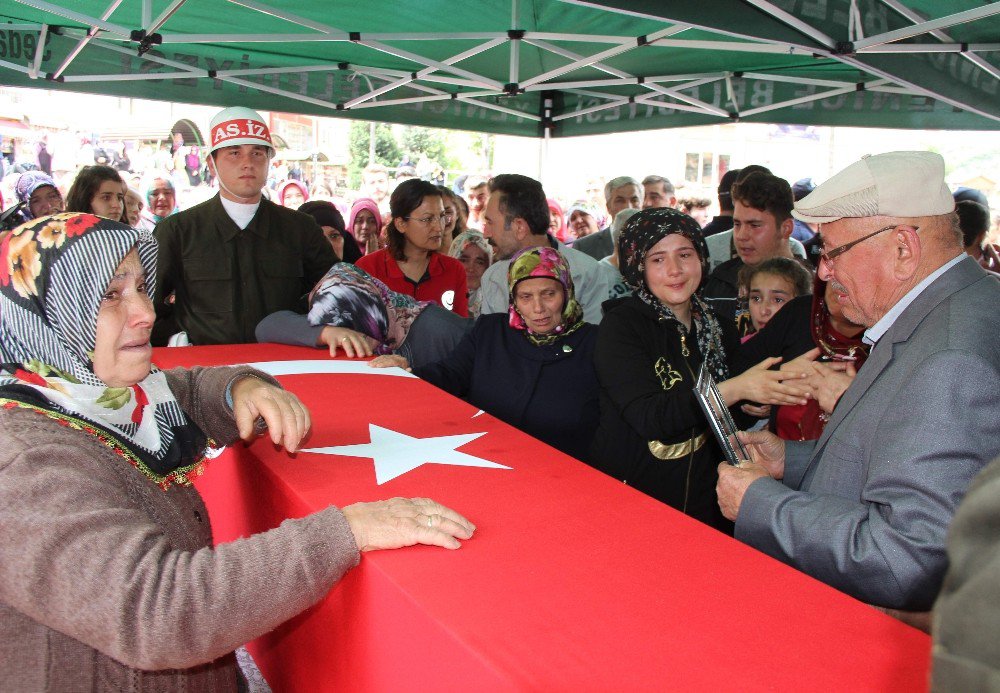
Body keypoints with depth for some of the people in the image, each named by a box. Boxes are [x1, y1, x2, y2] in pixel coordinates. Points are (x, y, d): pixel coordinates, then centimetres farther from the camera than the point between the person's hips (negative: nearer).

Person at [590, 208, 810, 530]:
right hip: (629, 500, -4)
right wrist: (733, 389, -26)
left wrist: (754, 404, -4)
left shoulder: (717, 327, 5)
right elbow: (648, 418, -22)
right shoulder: (621, 325, -10)